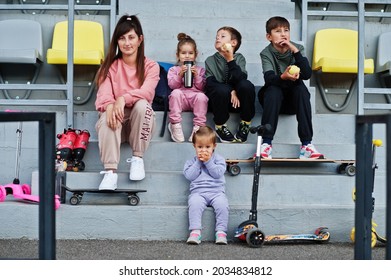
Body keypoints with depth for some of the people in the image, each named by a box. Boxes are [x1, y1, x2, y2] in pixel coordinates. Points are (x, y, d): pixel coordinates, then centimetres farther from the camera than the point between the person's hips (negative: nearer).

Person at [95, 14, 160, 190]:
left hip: (139, 123, -1)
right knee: (107, 117, -33)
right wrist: (110, 106, -38)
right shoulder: (110, 66, 4)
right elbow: (104, 93, -13)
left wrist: (123, 99, -40)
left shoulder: (151, 66, -1)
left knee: (142, 104, -33)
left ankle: (137, 158, -20)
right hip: (117, 121, 1)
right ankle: (110, 171, -41)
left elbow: (147, 92, -21)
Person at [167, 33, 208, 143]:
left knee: (201, 96, -33)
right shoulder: (173, 70, 18)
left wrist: (196, 75, -7)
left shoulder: (200, 70, 20)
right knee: (175, 93, -33)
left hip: (195, 96, 0)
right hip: (181, 98, 0)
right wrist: (180, 75, -11)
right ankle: (175, 125, -27)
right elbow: (172, 85, 2)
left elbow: (202, 87, 8)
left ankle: (198, 127, -29)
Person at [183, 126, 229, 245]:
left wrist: (208, 161, -8)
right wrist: (198, 162, -4)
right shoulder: (191, 161, 15)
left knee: (222, 204, -31)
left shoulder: (218, 158, 12)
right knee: (194, 203, -33)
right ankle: (195, 232, -34)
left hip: (216, 191, 0)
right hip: (198, 192, 0)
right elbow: (189, 176, -2)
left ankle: (221, 232, -25)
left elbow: (218, 173, -4)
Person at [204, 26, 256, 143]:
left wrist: (230, 60, -23)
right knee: (222, 90, -35)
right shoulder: (210, 61, 4)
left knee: (247, 85, -30)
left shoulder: (239, 58, 2)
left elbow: (241, 79, -15)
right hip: (219, 100, -1)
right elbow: (210, 83, -8)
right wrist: (230, 91, -20)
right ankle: (220, 126, -12)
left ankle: (245, 123, -10)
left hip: (237, 100, 1)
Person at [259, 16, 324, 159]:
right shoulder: (266, 53, -8)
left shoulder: (298, 49, -3)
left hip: (294, 99, 2)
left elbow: (307, 74, -19)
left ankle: (306, 144, -33)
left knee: (301, 88, -29)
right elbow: (269, 79, -26)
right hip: (275, 99, -1)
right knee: (273, 90, -32)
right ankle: (266, 143, -34)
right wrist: (283, 77, -47)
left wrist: (295, 51, -26)